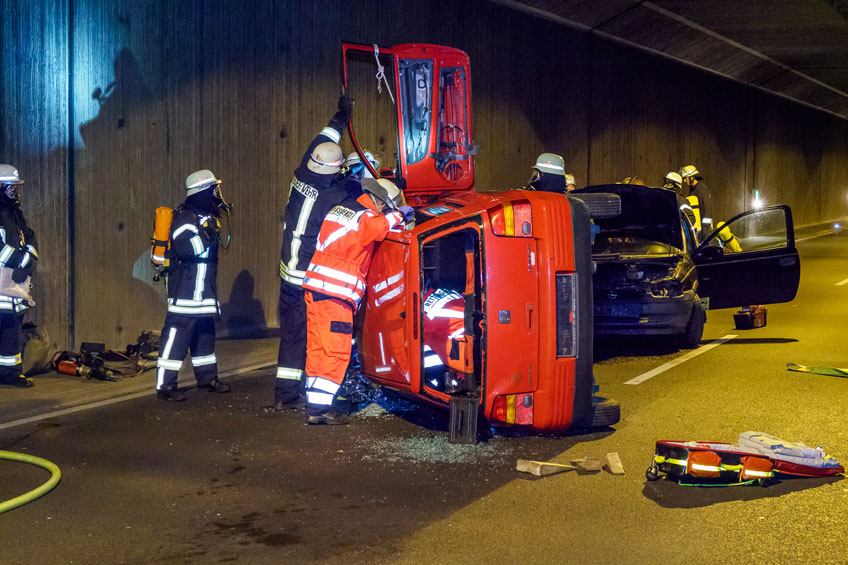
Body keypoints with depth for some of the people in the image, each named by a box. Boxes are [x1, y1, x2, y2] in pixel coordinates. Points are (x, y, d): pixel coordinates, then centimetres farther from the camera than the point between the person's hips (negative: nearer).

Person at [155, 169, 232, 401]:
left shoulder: (205, 215, 16)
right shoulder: (185, 217, -15)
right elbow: (186, 248, -30)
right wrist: (207, 232, -28)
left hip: (203, 290, 10)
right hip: (185, 289, -10)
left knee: (205, 332, 18)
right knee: (178, 332, -10)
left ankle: (207, 378, 30)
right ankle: (165, 385, -7)